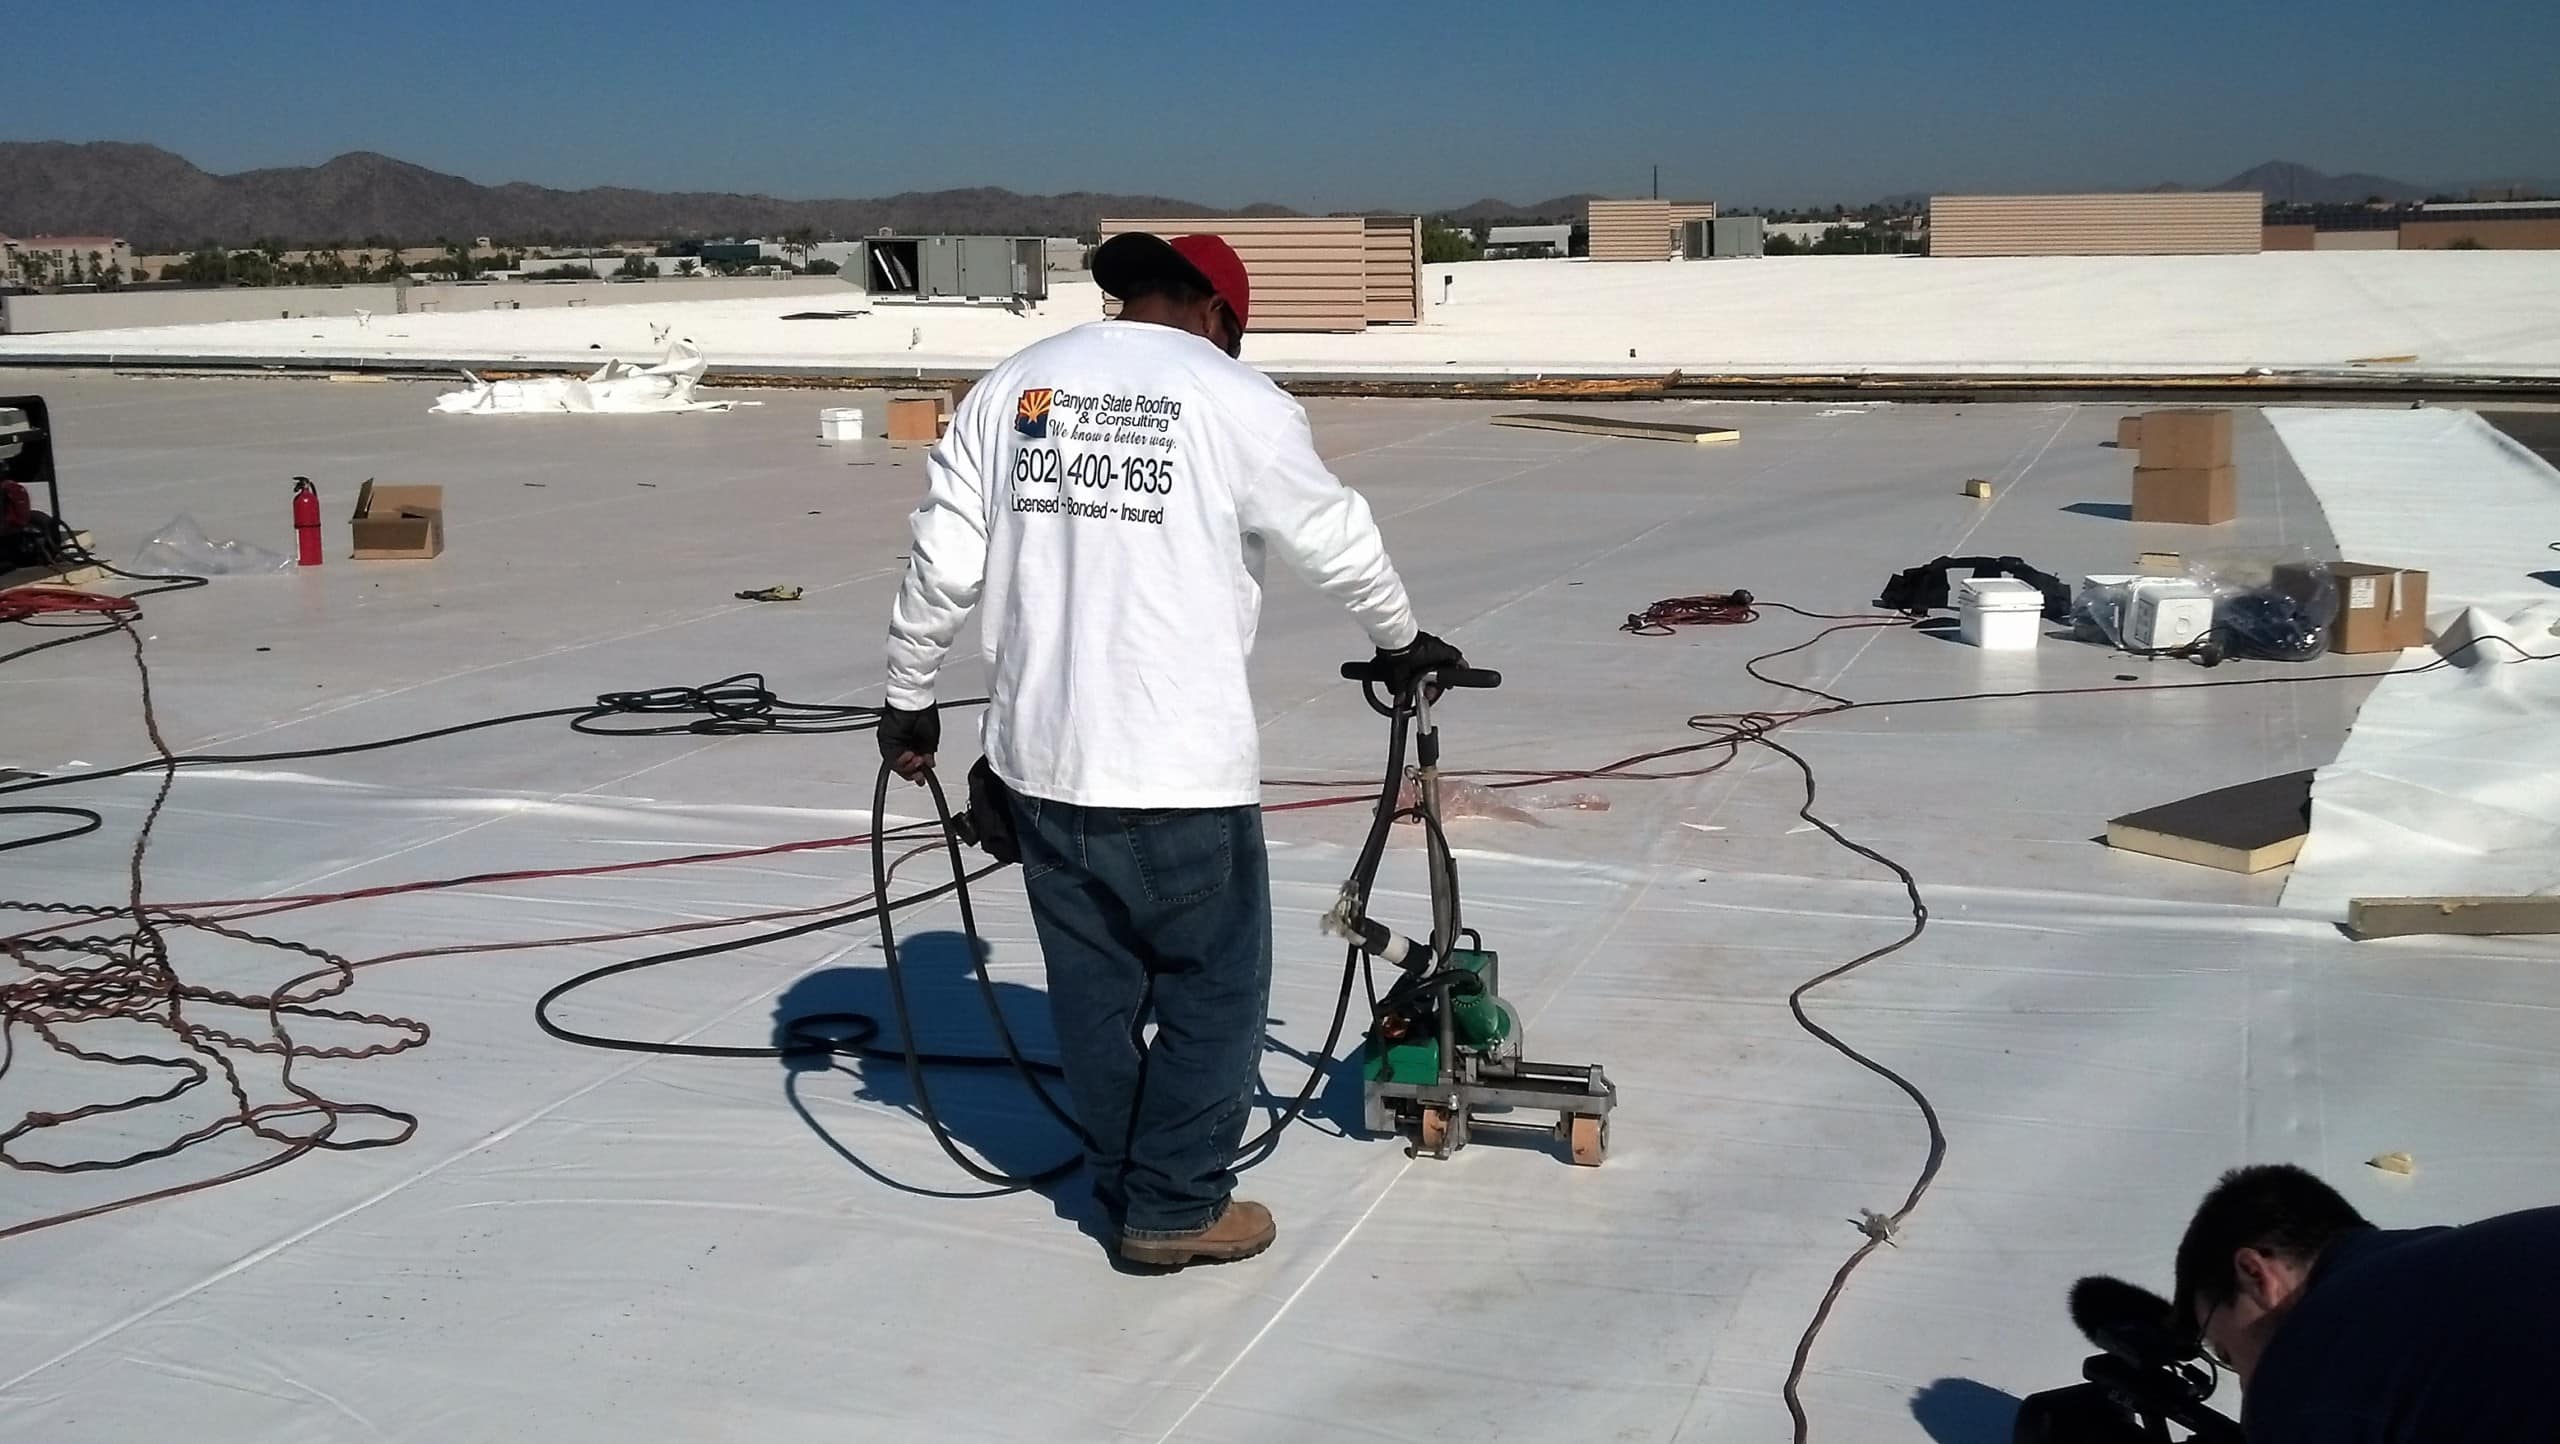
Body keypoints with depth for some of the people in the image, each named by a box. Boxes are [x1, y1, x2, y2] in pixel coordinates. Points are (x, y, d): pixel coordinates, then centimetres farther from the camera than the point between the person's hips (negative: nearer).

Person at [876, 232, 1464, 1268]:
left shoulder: (1009, 388, 8)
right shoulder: (1234, 399, -4)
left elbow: (944, 564, 5)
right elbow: (1337, 542, 5)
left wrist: (909, 698, 16)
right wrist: (1401, 641, 22)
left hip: (1039, 756, 5)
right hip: (1180, 764, -5)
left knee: (1092, 985, 17)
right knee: (1213, 983, 10)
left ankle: (1125, 1187, 29)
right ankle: (1175, 1208, 15)